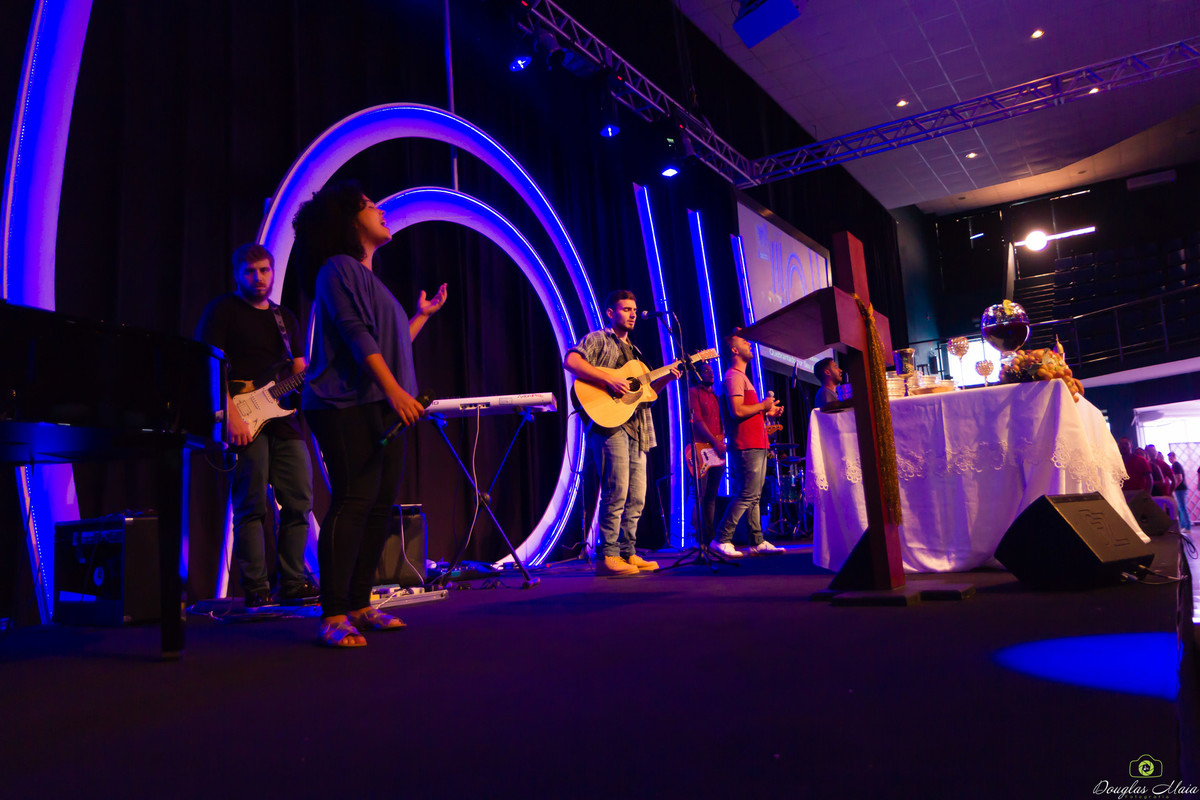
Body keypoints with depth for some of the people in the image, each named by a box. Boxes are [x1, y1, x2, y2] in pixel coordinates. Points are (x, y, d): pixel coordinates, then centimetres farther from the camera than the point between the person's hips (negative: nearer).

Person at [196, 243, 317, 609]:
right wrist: (231, 414, -19)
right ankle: (256, 589, 2)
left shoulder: (285, 318, 21)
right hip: (245, 422, -6)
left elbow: (301, 372, 19)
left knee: (299, 503, 4)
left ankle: (293, 582, 14)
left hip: (283, 419, 6)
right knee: (253, 508, -5)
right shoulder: (223, 310, 2)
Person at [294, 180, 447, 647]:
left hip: (383, 407, 9)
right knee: (353, 501, -14)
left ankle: (359, 606, 12)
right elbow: (356, 334, -14)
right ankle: (333, 616, -10)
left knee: (381, 505, 5)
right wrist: (395, 390, -23)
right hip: (348, 406, -9)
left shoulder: (369, 277, 27)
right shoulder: (338, 268, -1)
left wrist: (424, 314, 34)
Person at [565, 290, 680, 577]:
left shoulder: (632, 349, 27)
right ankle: (608, 557, -7)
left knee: (636, 498, 7)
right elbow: (571, 361, -16)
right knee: (617, 494, -13)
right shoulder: (598, 339, 3)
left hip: (636, 428, 8)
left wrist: (666, 378, 9)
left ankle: (628, 553, 15)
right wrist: (609, 380, -22)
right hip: (609, 423, -8)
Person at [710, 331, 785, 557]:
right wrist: (763, 405, -9)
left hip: (756, 446, 11)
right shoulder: (733, 376, -10)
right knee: (747, 495, -12)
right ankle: (721, 539, -9)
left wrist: (768, 412, 14)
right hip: (746, 446, -11)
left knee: (753, 496, 10)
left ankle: (757, 542, 13)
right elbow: (737, 411, -21)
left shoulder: (742, 377, 24)